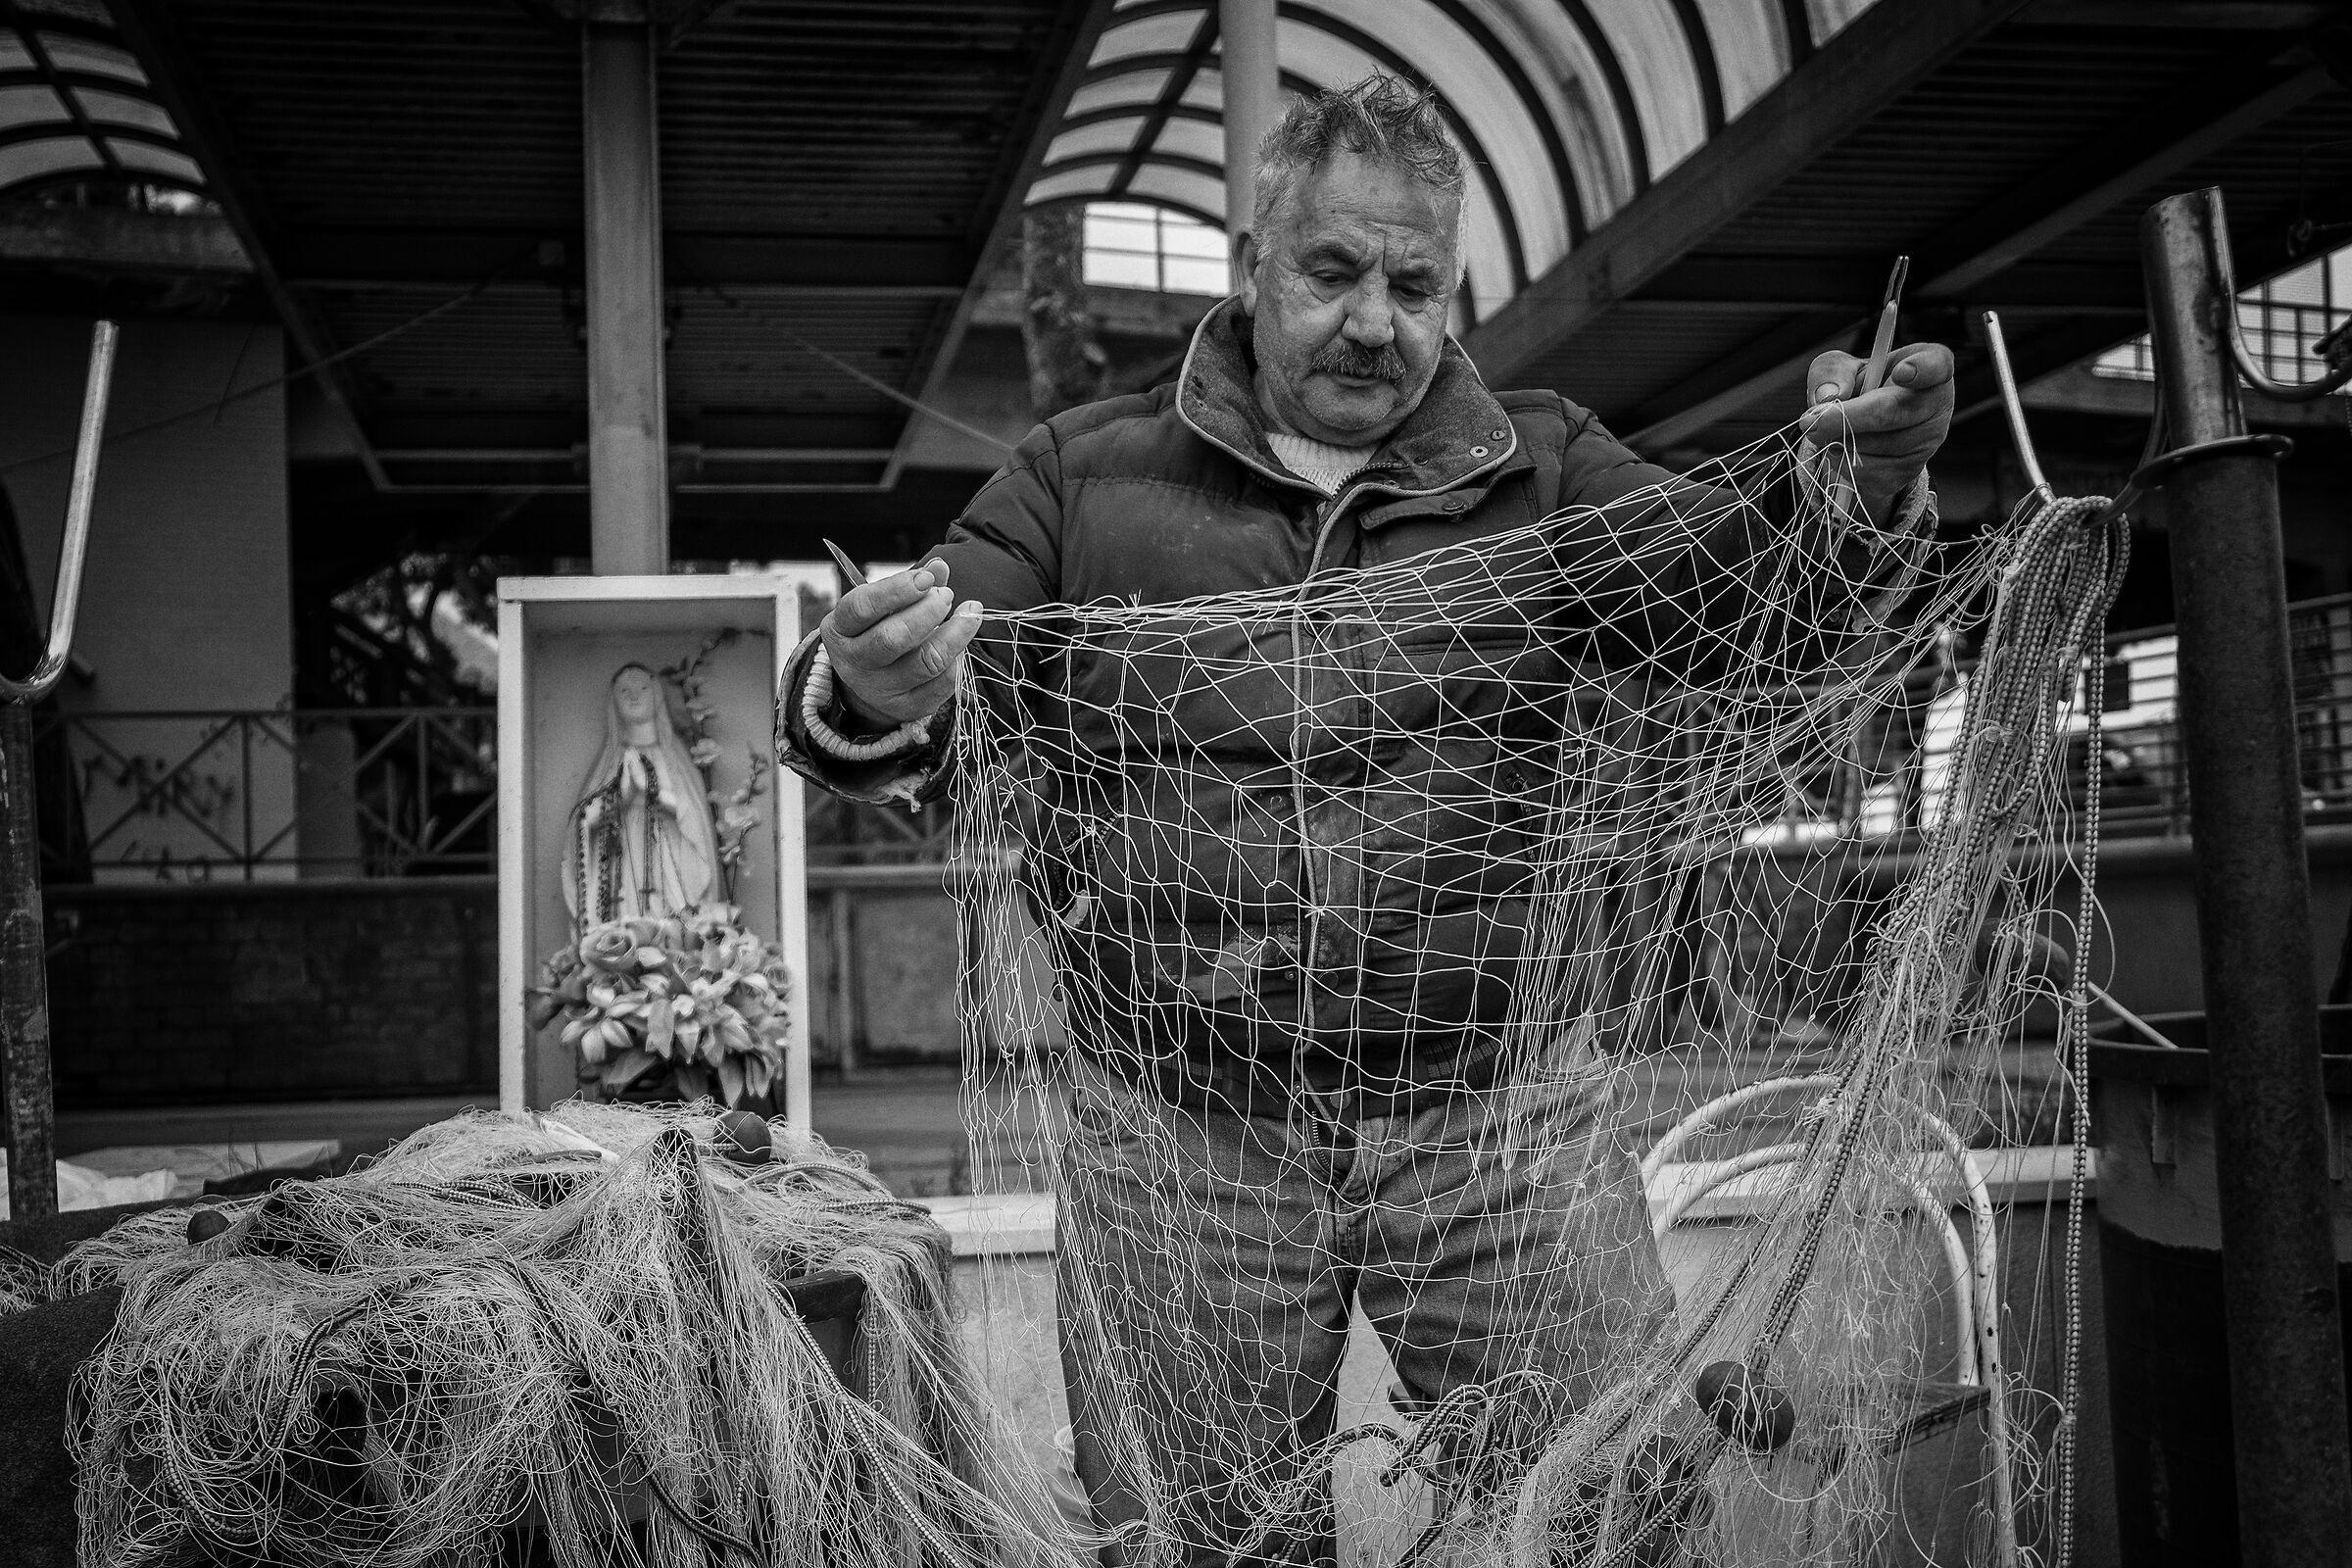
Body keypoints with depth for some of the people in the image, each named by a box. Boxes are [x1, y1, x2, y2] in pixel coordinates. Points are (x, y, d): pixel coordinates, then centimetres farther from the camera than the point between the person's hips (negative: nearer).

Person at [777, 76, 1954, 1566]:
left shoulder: (1546, 471, 8)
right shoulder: (1085, 473, 7)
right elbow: (907, 741, 2)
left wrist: (1866, 490, -23)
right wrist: (864, 700, -22)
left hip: (1501, 1109, 0)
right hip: (1180, 1129, 0)